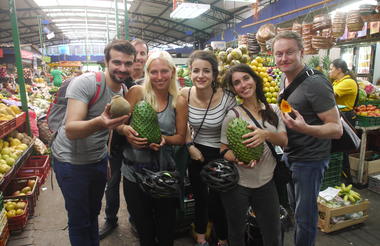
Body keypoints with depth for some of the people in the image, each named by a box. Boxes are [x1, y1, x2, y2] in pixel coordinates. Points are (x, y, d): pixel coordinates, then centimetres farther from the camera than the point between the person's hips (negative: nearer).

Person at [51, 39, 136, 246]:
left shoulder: (125, 90, -1)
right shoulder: (85, 83, -23)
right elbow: (70, 130, -31)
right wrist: (99, 123, -49)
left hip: (99, 160, 6)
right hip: (71, 161, -6)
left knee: (93, 213, 23)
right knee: (79, 221, 9)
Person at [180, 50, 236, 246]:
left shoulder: (227, 97, -22)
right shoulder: (185, 95, -13)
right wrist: (190, 146, -8)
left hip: (221, 156, -3)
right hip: (196, 153, 3)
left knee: (217, 201, 11)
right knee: (200, 198, 21)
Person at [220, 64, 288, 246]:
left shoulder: (273, 110, 2)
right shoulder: (232, 115, -10)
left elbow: (284, 141, -5)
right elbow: (224, 150, -8)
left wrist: (266, 134, -26)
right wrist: (238, 159, -29)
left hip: (266, 181, 3)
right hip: (237, 183, -3)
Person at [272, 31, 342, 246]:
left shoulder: (315, 84, -22)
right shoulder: (284, 79, 4)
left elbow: (337, 129, -24)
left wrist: (305, 128, -40)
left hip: (309, 159, -8)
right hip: (289, 155, 8)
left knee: (304, 218, 7)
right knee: (295, 209, 25)